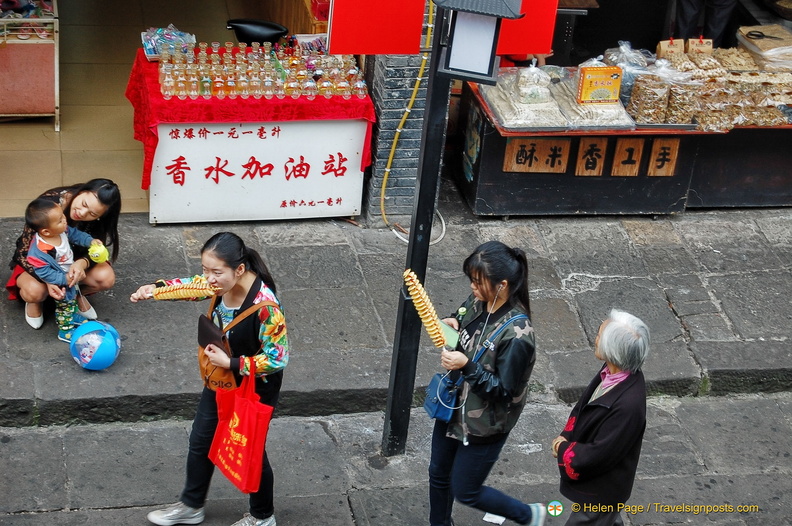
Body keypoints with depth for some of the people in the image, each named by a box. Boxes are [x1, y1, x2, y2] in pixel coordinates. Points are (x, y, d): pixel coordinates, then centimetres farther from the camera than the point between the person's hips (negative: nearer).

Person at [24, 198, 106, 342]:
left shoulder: (62, 230, -20)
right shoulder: (39, 251, -42)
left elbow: (75, 234, 1)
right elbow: (44, 272, -33)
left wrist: (90, 241, -6)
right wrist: (64, 280, -31)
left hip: (71, 274, 8)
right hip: (61, 284, -7)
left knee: (74, 295, 29)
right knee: (65, 303, 11)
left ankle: (73, 316, 55)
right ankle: (65, 330, 34)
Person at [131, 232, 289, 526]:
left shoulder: (264, 305, -36)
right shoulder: (222, 284, -15)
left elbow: (278, 358, -29)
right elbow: (191, 286, 7)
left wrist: (230, 363, -30)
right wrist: (154, 289, -11)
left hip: (255, 387, -7)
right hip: (220, 379, 8)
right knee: (200, 441, 21)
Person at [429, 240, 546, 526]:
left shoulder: (516, 336, -33)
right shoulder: (478, 302, -11)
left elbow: (503, 391, -26)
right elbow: (463, 318, 12)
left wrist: (467, 366, -34)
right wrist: (451, 324, -11)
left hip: (484, 425, -7)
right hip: (453, 406, 7)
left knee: (465, 491, 11)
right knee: (438, 474, 24)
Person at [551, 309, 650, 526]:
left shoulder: (628, 405, -38)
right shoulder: (612, 371, -13)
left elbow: (596, 457, -29)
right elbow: (583, 407, 5)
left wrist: (564, 449, -13)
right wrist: (566, 436, -9)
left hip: (599, 492, -8)